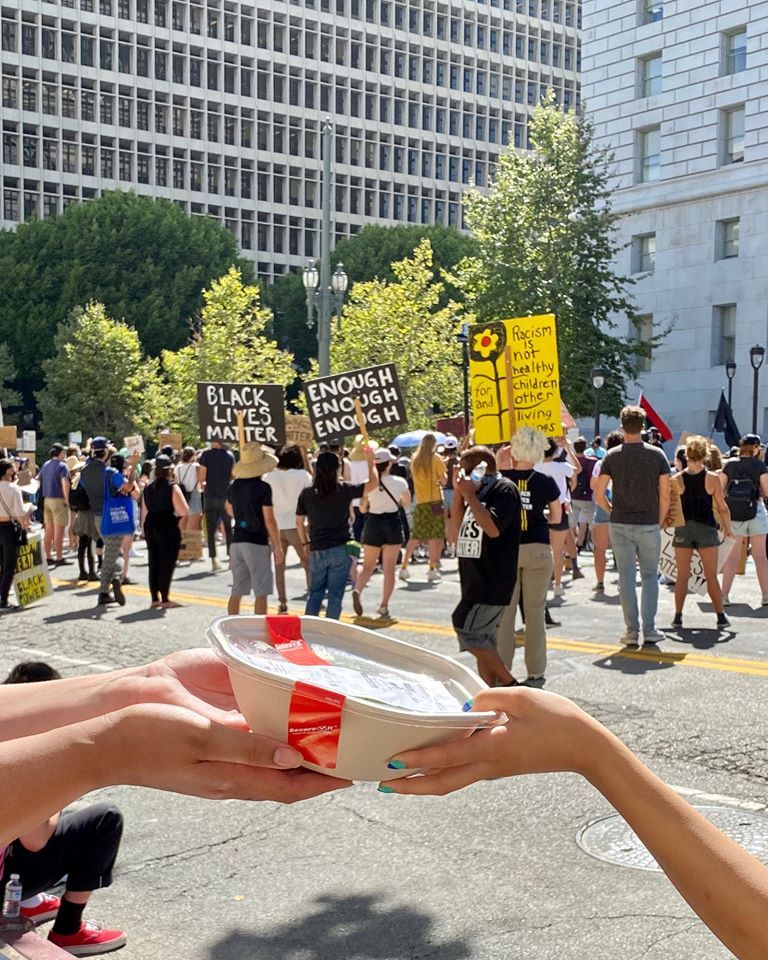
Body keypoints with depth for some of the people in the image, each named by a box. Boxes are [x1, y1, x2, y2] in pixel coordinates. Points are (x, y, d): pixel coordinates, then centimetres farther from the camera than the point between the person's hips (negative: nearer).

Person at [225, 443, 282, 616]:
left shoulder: (235, 486, 7)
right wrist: (278, 547, -7)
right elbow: (269, 520, -13)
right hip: (257, 543, -6)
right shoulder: (263, 488, -12)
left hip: (237, 542, 6)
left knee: (236, 592, 13)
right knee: (261, 593, -2)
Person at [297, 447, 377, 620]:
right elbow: (373, 483, 0)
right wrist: (370, 460, 13)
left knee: (315, 593, 16)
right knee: (335, 594, 3)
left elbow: (299, 522, 6)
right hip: (340, 550, -3)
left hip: (316, 551, 3)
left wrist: (305, 543, 20)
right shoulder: (344, 490, -8)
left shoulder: (307, 493, -1)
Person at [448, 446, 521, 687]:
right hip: (476, 581, 9)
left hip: (493, 582, -9)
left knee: (467, 630, -12)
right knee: (483, 645, 9)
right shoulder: (477, 493, 14)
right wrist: (458, 495, 4)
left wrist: (468, 494, -16)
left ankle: (509, 685, -4)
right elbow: (455, 536, 13)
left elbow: (493, 528, -24)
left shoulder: (504, 489, -9)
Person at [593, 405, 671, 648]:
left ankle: (632, 631, 5)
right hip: (649, 524, 0)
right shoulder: (657, 455, -2)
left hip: (620, 525, 0)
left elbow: (598, 494, -3)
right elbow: (665, 495, -3)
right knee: (650, 576, 9)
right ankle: (649, 630, 5)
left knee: (626, 577, 5)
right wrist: (660, 521, 9)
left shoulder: (612, 456, -2)